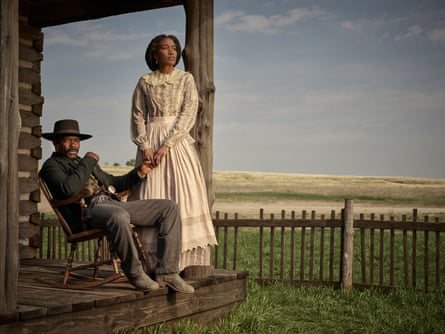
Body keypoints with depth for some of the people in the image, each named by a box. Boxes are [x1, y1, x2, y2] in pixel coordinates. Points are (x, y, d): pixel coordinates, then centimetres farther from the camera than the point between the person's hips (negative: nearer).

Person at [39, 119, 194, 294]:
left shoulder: (84, 162, 33)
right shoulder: (52, 165, 8)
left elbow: (114, 183, 37)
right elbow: (69, 189, -13)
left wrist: (139, 172, 22)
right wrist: (88, 162, -3)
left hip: (114, 203, 8)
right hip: (87, 210, -8)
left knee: (169, 208, -5)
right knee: (119, 216, -43)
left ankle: (167, 272, -12)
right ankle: (134, 273, -24)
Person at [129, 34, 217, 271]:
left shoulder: (186, 79, 8)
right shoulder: (144, 82, 12)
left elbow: (188, 114, -3)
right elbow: (137, 117, 7)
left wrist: (167, 145, -13)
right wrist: (145, 146, -10)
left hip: (178, 142, -1)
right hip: (151, 142, 1)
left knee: (182, 196, -9)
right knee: (150, 199, -5)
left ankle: (181, 260, -8)